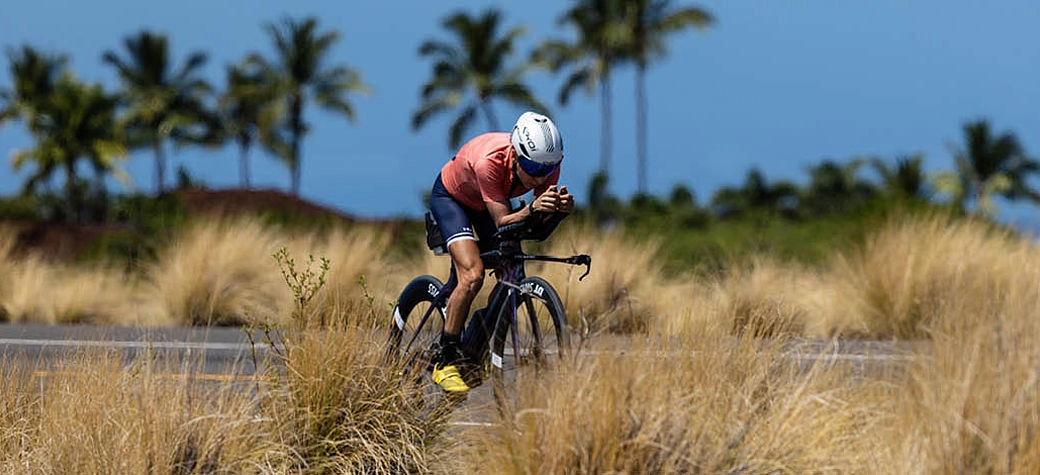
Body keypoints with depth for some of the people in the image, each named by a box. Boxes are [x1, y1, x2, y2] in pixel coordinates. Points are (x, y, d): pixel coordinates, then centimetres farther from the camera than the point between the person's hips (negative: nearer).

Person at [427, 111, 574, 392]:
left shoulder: (547, 163, -27)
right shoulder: (489, 162, -41)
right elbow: (502, 223, -39)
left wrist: (561, 208, -44)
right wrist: (531, 210, -57)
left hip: (488, 204, 6)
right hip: (451, 197, -6)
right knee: (473, 275, -24)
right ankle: (446, 362, -16)